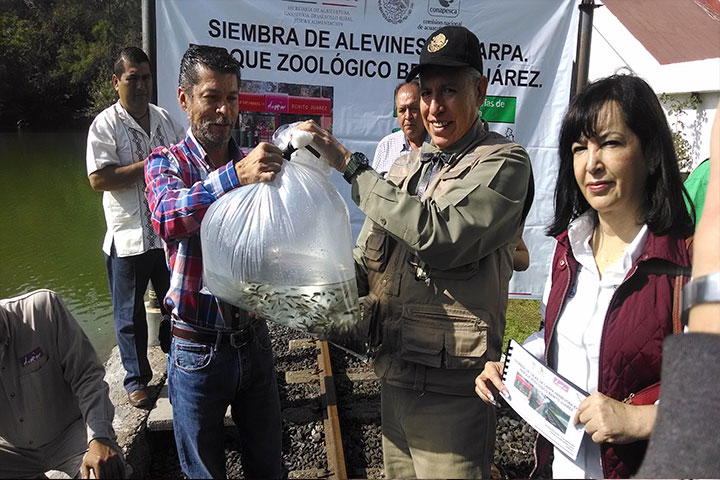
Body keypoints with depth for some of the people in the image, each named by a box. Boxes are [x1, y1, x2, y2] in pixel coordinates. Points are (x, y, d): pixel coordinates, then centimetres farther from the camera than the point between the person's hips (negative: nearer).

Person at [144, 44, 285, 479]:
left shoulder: (255, 164, 5)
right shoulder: (166, 162, -3)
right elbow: (167, 216, -26)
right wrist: (233, 177, -41)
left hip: (254, 341, 3)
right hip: (198, 350, -2)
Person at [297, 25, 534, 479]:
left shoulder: (504, 162, -10)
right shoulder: (406, 166, 10)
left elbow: (439, 236, -26)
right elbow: (367, 262, 16)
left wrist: (352, 166, -19)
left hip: (451, 387, -6)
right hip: (395, 373, 7)